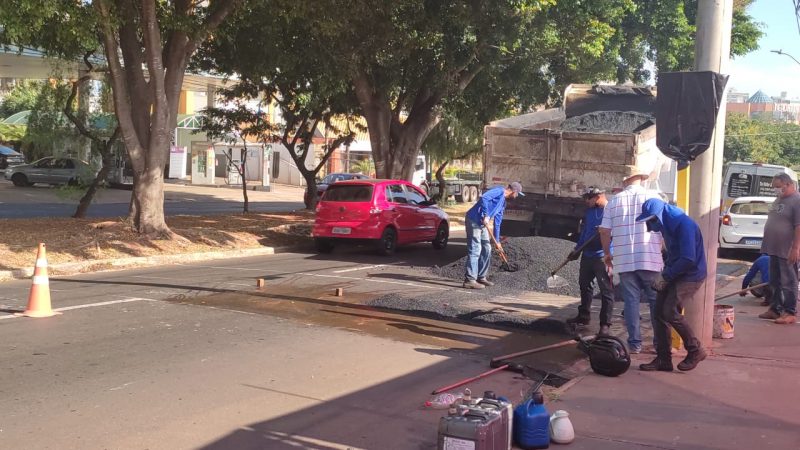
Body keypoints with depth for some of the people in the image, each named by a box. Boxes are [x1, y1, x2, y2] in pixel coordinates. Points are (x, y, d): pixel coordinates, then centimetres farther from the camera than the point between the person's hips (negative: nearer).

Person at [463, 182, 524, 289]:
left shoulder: (503, 202, 20)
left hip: (482, 224, 10)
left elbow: (497, 222, 24)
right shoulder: (499, 191, -9)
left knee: (487, 250, 13)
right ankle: (469, 280, -10)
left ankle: (481, 277, 22)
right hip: (474, 221, -10)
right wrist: (486, 215, -28)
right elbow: (484, 197, -26)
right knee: (475, 250, -11)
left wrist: (497, 240, 24)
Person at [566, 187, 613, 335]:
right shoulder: (589, 211, 14)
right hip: (587, 255, 8)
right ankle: (584, 316, 33)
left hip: (603, 256, -8)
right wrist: (577, 249, 19)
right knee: (584, 285, 18)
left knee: (606, 290, -4)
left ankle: (605, 323, 0)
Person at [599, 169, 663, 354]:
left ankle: (634, 342, 6)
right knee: (656, 301, 8)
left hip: (624, 260, 1)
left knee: (631, 301, 6)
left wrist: (607, 253, 17)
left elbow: (604, 231, 4)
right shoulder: (653, 198, 0)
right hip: (650, 259, -1)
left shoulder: (614, 201, 5)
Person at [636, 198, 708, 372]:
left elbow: (688, 259, -27)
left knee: (670, 312, -18)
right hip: (675, 274, 9)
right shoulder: (667, 225, 9)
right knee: (659, 311, 1)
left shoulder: (684, 224, -21)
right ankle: (663, 359, 7)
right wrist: (664, 273, 6)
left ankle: (695, 351, 1)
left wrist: (665, 275, -17)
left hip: (691, 275, -9)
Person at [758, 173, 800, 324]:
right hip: (774, 249, 9)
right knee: (775, 282, 14)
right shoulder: (778, 200, 16)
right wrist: (767, 245, 22)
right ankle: (775, 309, 22)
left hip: (787, 251, -9)